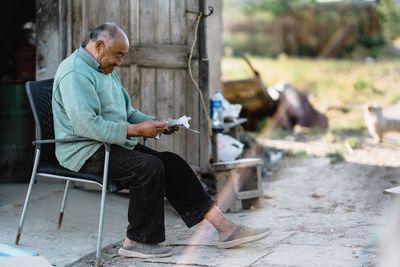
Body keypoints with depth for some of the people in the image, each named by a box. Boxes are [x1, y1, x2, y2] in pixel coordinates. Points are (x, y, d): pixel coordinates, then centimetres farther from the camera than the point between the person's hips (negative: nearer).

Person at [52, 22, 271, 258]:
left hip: (114, 144, 9)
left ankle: (224, 226, -8)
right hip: (85, 152, -9)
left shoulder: (106, 71, 17)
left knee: (171, 163, -5)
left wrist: (156, 124, 3)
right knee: (149, 167, -28)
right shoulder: (75, 73, -16)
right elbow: (87, 125, -26)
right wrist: (136, 130, -23)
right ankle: (138, 242, -15)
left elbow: (127, 112, 22)